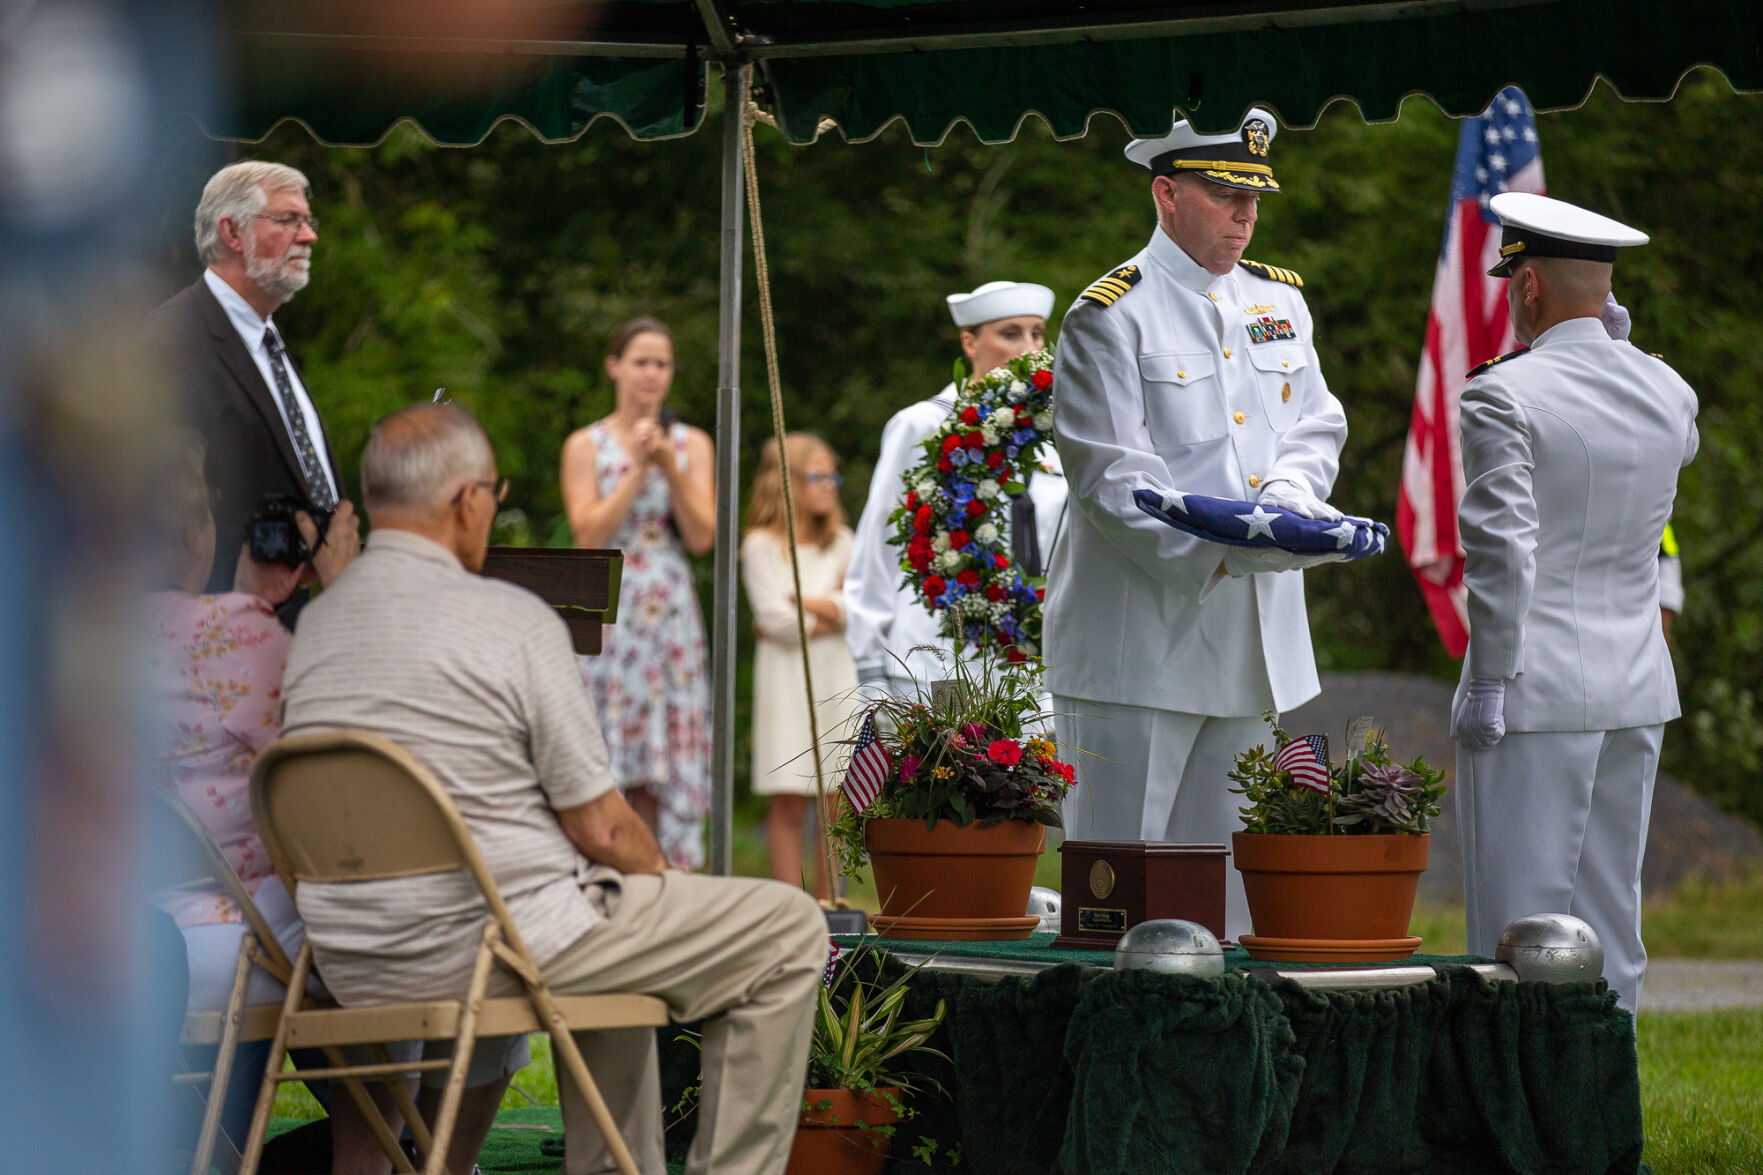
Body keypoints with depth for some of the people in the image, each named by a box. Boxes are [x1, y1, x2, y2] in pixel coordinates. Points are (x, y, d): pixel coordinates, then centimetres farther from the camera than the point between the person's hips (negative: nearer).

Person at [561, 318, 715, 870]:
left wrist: (671, 467, -10)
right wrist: (637, 469, -9)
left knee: (665, 762, -2)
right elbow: (588, 534, -6)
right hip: (607, 613, -2)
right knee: (604, 760, -9)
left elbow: (702, 538, 2)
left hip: (672, 617, 2)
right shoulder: (586, 445, 5)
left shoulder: (692, 443, 11)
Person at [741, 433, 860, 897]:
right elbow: (775, 621, -10)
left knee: (837, 798, 2)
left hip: (837, 674, 4)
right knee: (788, 801, -6)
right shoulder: (762, 545, -1)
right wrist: (829, 613, 0)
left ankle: (826, 903, 8)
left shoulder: (840, 542, 13)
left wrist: (803, 603, -8)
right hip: (786, 679, -4)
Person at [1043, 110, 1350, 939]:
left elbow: (1316, 425, 17)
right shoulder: (1110, 316, -8)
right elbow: (1109, 480, -13)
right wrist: (1224, 551, -23)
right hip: (1140, 643, -6)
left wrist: (1287, 497, -6)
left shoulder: (1279, 300, 14)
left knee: (1223, 876, 11)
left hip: (1250, 640, 6)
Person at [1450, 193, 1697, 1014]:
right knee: (1608, 921, 13)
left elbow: (1503, 549, -18)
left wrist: (1487, 682, -13)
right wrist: (1608, 350, 21)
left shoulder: (1503, 396, -12)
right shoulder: (1666, 391, 6)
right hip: (1638, 688, 6)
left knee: (1517, 925, -3)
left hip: (1536, 697, -6)